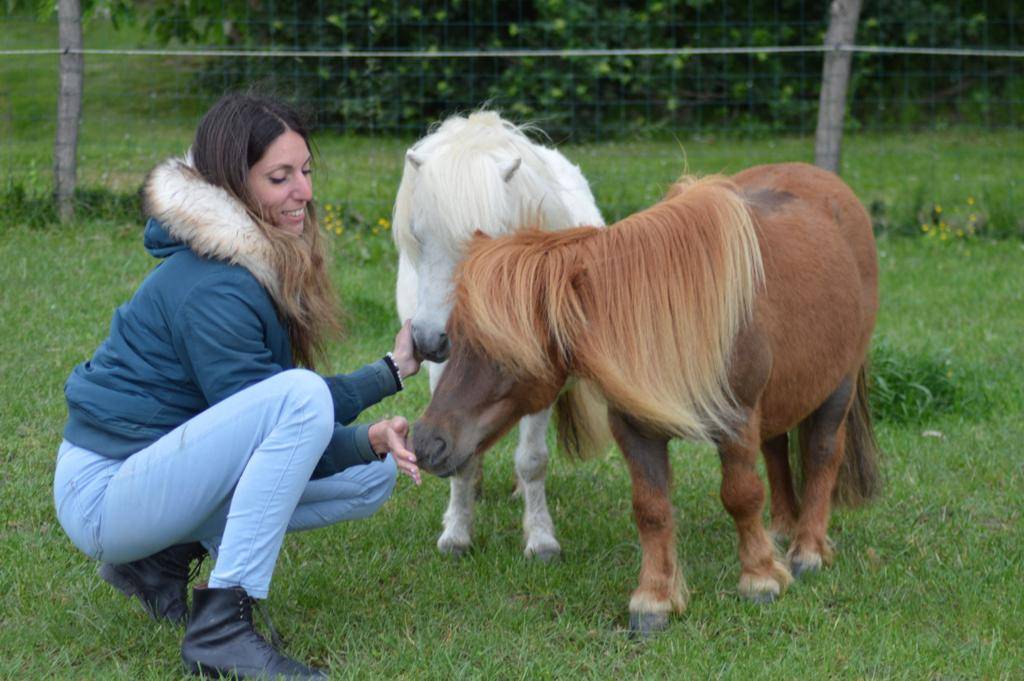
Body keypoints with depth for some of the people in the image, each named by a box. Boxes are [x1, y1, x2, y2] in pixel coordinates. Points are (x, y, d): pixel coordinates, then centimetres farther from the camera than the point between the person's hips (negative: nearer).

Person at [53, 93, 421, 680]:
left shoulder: (267, 260, 9)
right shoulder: (213, 290, -21)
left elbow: (271, 414, 10)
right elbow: (283, 406, -17)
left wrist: (392, 370, 3)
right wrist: (368, 442, -24)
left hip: (168, 470, 10)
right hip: (103, 493, -10)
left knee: (375, 478, 5)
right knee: (302, 396, -30)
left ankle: (166, 557, 9)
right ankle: (221, 627, -27)